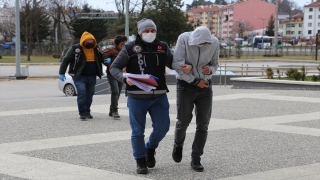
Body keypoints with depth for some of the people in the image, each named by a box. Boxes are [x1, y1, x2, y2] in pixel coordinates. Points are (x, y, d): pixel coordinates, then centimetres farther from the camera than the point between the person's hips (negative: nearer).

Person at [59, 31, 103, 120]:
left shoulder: (96, 49, 8)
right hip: (79, 76, -5)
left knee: (90, 94, 9)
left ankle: (87, 112, 21)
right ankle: (82, 113, -8)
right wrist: (61, 73, -4)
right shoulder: (75, 49, -9)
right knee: (82, 93, -16)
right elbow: (65, 60, -3)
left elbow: (100, 59, 26)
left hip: (92, 77, 5)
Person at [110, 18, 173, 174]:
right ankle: (141, 161, 18)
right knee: (138, 131, 4)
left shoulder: (163, 47, 6)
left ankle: (150, 149, 30)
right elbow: (114, 68, -2)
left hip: (159, 96, 3)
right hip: (137, 97, -3)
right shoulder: (130, 48, -3)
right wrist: (125, 78, -21)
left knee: (162, 126, 2)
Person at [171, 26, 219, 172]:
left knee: (203, 124, -1)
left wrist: (210, 70, -20)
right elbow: (176, 64, -20)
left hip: (205, 86, 2)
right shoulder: (184, 39, -18)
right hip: (186, 85, -2)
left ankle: (196, 159, 8)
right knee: (183, 121, 5)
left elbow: (215, 62, 4)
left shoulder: (214, 43, -11)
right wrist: (195, 81, -18)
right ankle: (178, 146, 36)